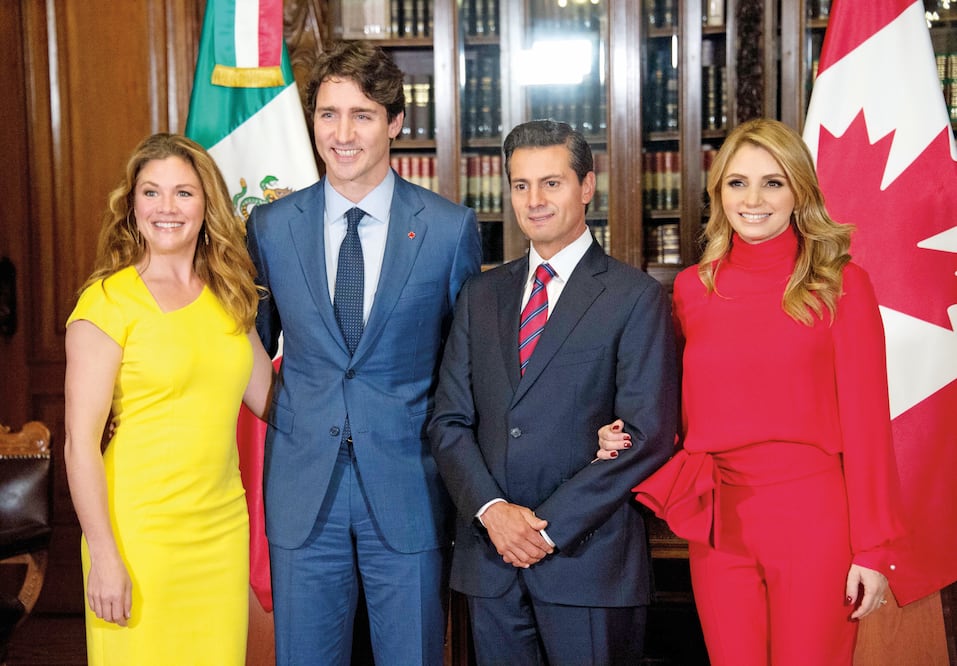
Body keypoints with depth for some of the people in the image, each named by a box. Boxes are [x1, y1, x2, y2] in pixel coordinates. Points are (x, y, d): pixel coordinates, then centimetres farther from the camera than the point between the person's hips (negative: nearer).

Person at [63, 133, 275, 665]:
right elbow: (81, 444, -10)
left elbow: (269, 398, 18)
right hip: (140, 533, -5)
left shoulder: (228, 297, 9)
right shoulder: (108, 302, -8)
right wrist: (103, 556, -13)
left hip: (224, 527, 5)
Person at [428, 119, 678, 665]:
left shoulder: (636, 297, -3)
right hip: (490, 557, 4)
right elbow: (449, 421, 8)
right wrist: (491, 509, -8)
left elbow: (648, 435, -10)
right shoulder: (481, 295, 12)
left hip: (589, 558, -4)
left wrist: (550, 525, -13)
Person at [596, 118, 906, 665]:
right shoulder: (693, 287, 6)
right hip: (718, 524, 3)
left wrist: (872, 549, -7)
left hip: (812, 521, -3)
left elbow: (866, 421, -5)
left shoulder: (839, 284, -4)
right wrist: (625, 440, -3)